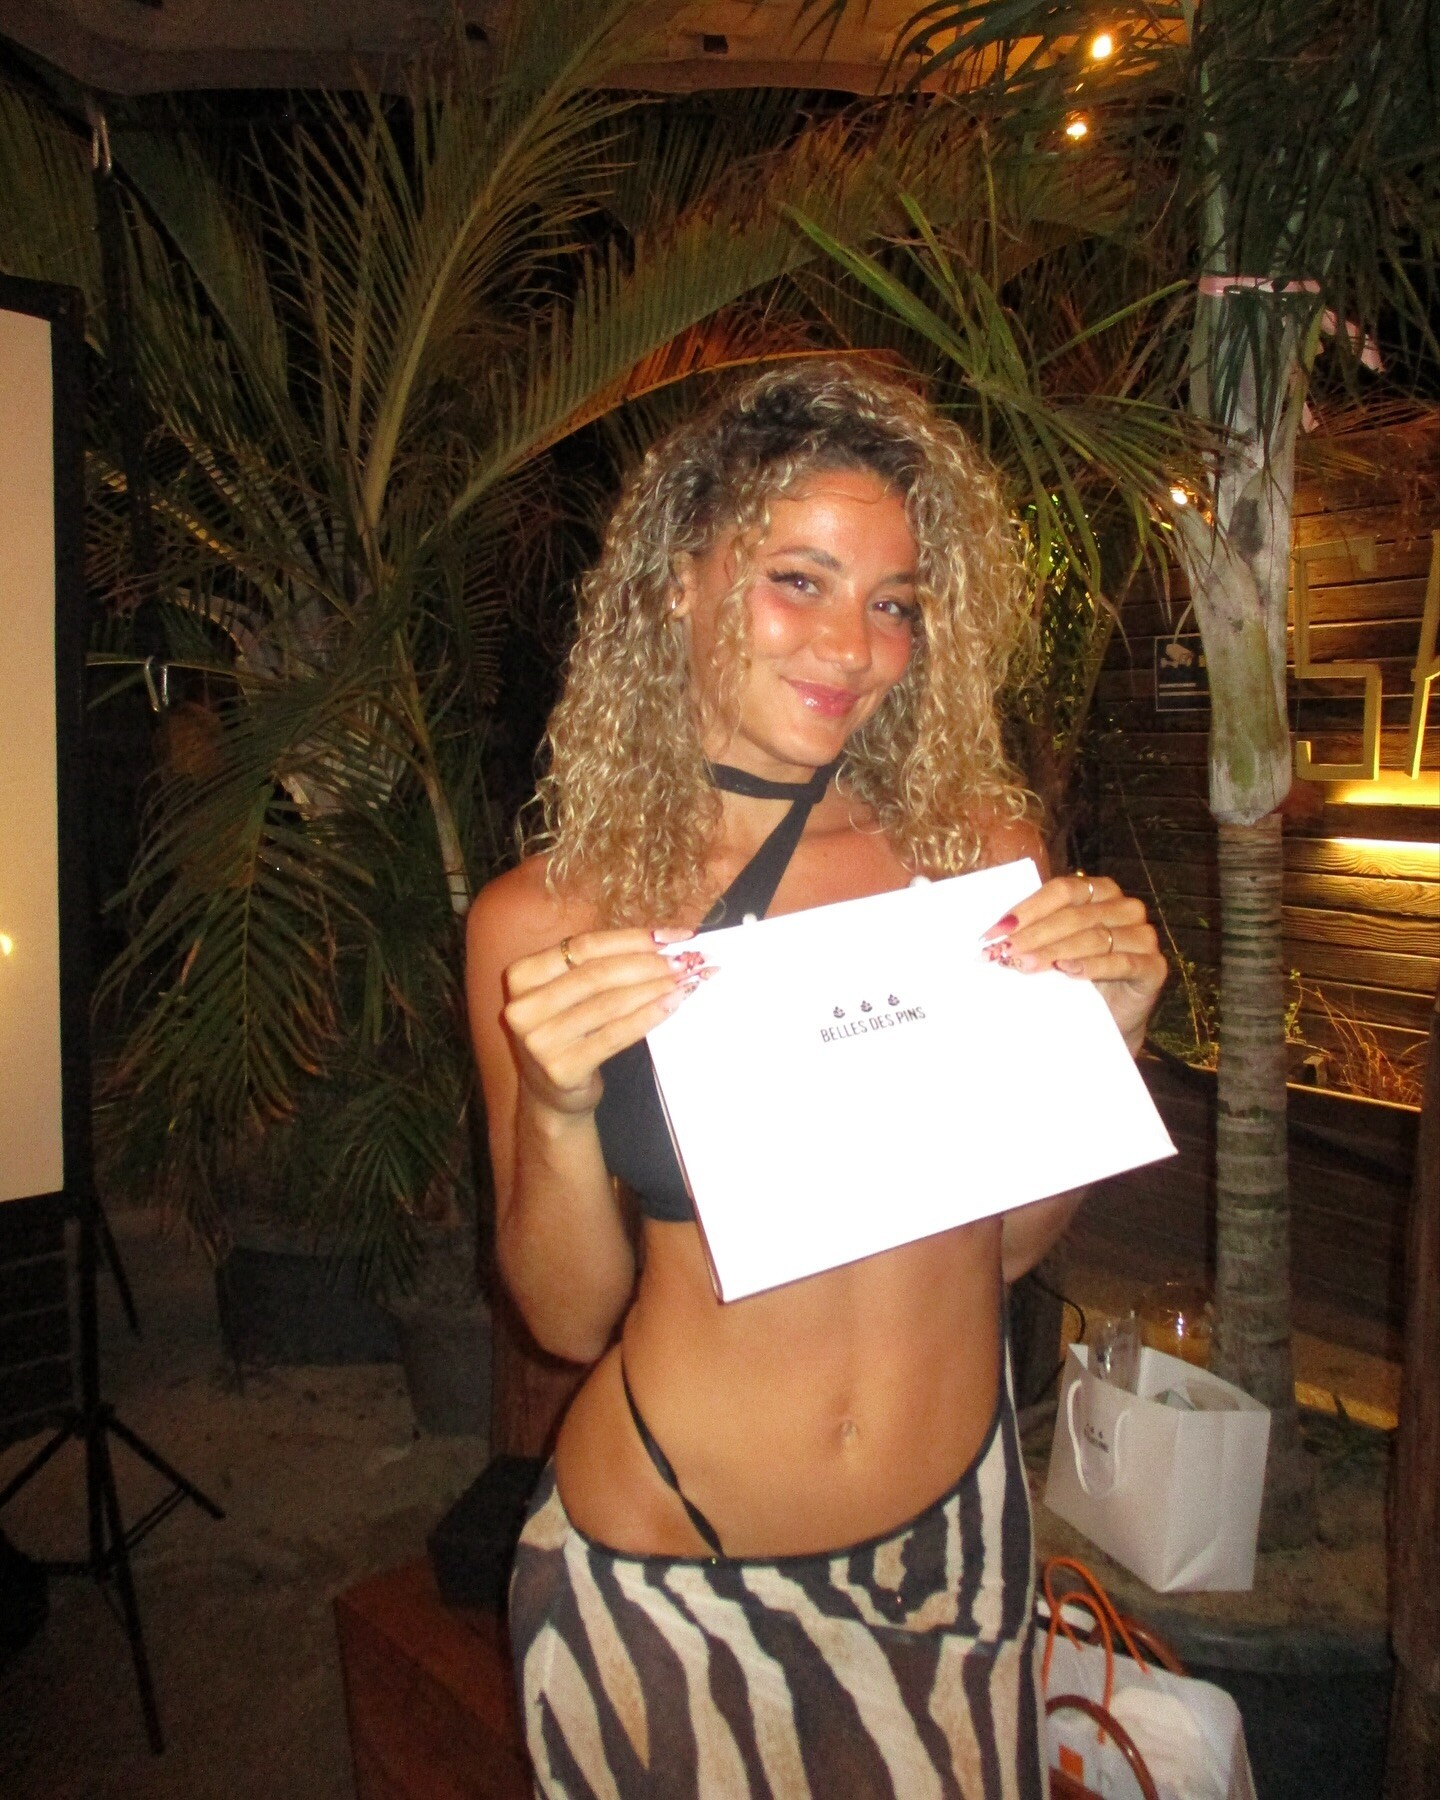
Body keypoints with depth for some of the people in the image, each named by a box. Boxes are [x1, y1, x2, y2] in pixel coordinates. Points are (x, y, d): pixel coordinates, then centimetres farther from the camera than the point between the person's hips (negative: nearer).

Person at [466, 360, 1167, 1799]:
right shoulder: (542, 921, -13)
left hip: (958, 1533, 3)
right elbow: (570, 1319, -7)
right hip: (664, 1566, -2)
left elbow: (1011, 1237, 0)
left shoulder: (980, 850, -9)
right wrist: (559, 1110, -24)